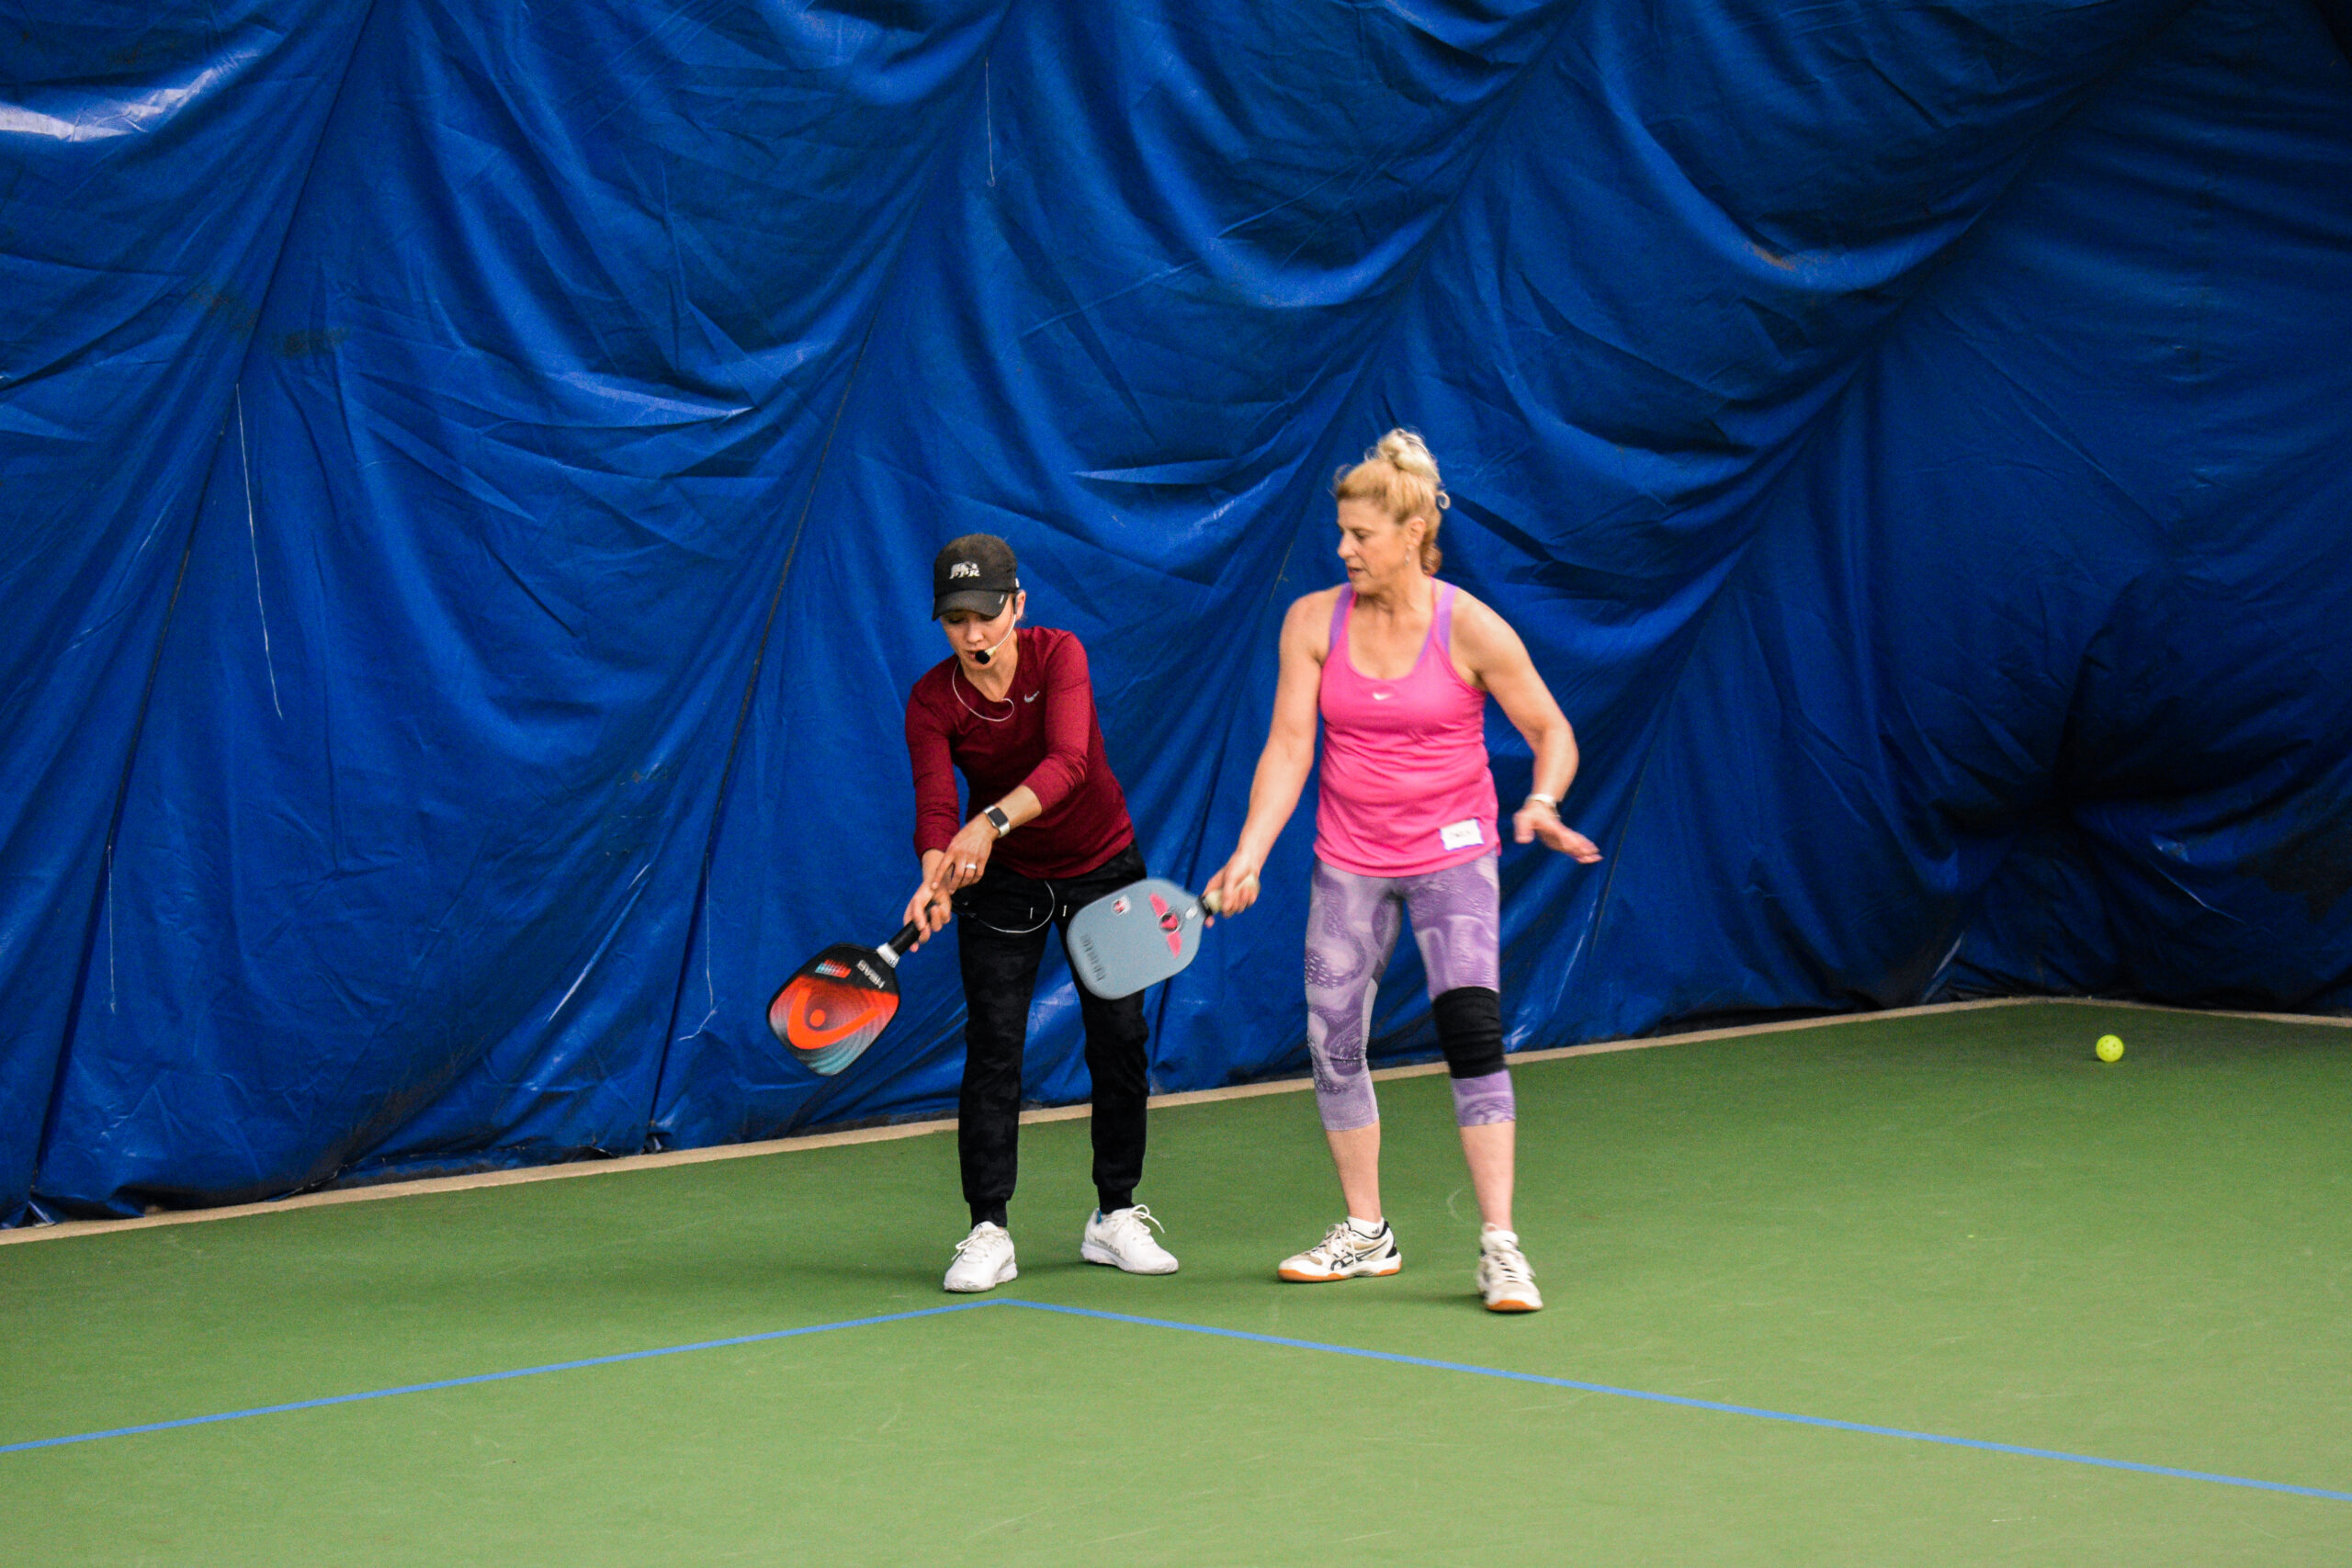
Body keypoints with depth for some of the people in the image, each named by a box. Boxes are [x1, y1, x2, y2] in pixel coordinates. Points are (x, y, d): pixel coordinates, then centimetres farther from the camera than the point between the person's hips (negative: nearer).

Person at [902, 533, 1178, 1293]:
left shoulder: (1058, 655, -21)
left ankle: (1115, 1216, 17)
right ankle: (988, 1231, -4)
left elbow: (1067, 762, -36)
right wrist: (936, 879, -46)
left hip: (1102, 865, 0)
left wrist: (993, 821, -51)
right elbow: (935, 804, -26)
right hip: (1004, 880, 0)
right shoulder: (932, 701, -16)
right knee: (992, 1046, -9)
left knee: (1120, 1037, 3)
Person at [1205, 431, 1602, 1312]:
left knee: (1472, 1030, -17)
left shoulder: (1472, 630, -12)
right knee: (1332, 1043, 4)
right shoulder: (1313, 621, -4)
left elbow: (1551, 731, -3)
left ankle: (1499, 1247, -11)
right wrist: (1248, 858, -13)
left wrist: (1542, 802, -23)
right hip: (1349, 862, 4)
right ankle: (1366, 1234, 22)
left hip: (1452, 854, -3)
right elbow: (1287, 749, -4)